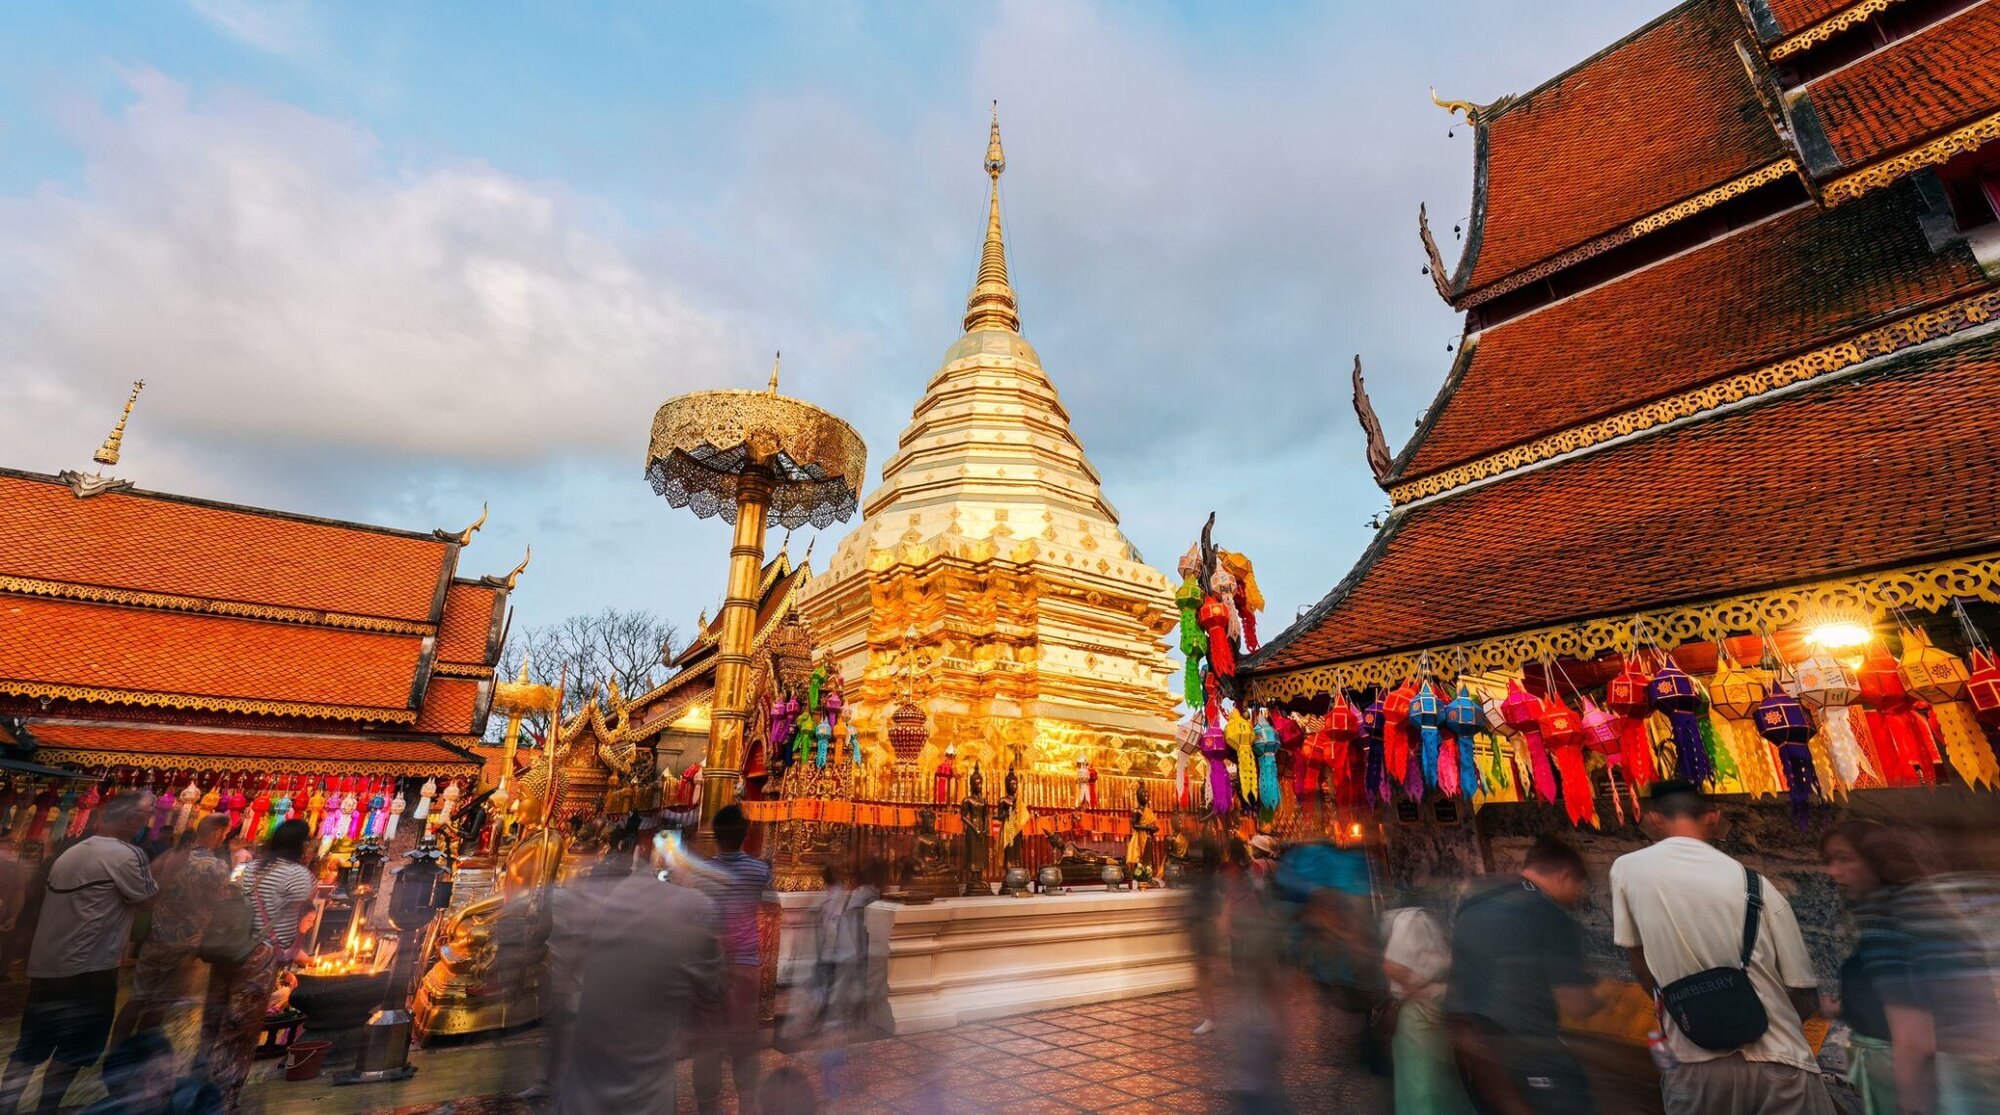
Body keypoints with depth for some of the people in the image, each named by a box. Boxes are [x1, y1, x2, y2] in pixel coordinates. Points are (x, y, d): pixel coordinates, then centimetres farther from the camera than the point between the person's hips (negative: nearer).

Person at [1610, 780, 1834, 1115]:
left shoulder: (1626, 869, -5)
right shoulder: (1757, 887, -5)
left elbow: (1641, 970, 5)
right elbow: (1806, 1000, 3)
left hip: (1695, 1067, 0)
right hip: (1777, 1065, 0)